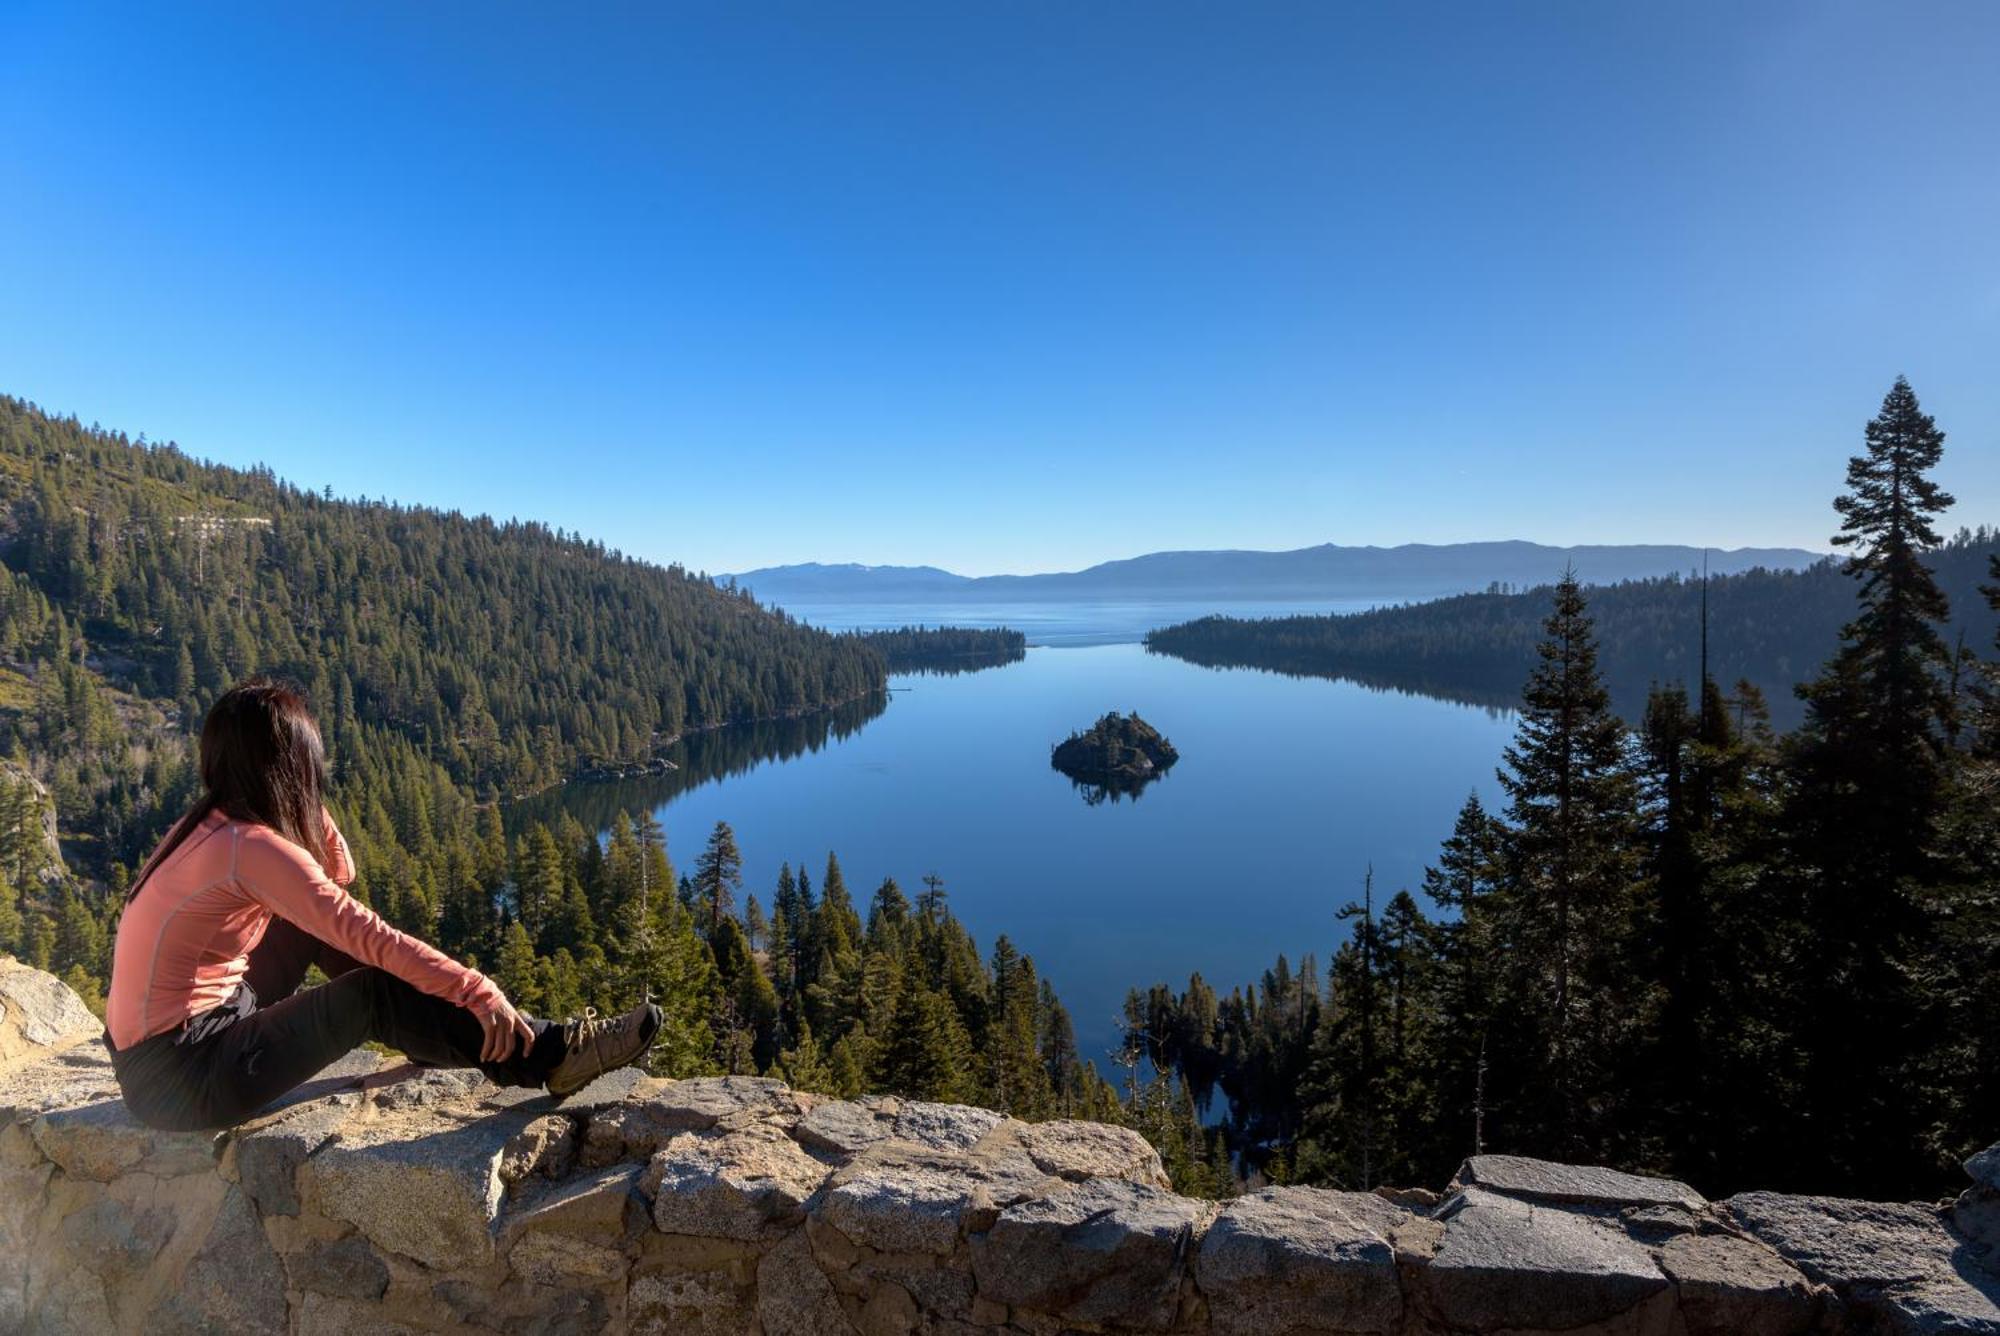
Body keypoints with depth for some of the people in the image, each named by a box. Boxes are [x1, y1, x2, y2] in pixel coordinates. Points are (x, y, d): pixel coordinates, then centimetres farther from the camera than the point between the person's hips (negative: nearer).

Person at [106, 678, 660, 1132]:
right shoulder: (250, 846, -24)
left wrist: (308, 807, 1)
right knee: (376, 993, -14)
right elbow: (369, 936, -27)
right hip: (182, 1076, -9)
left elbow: (339, 875, 11)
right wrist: (480, 993, -26)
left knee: (317, 922, 9)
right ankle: (548, 1055, -6)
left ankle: (445, 1036, 13)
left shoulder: (213, 823, 4)